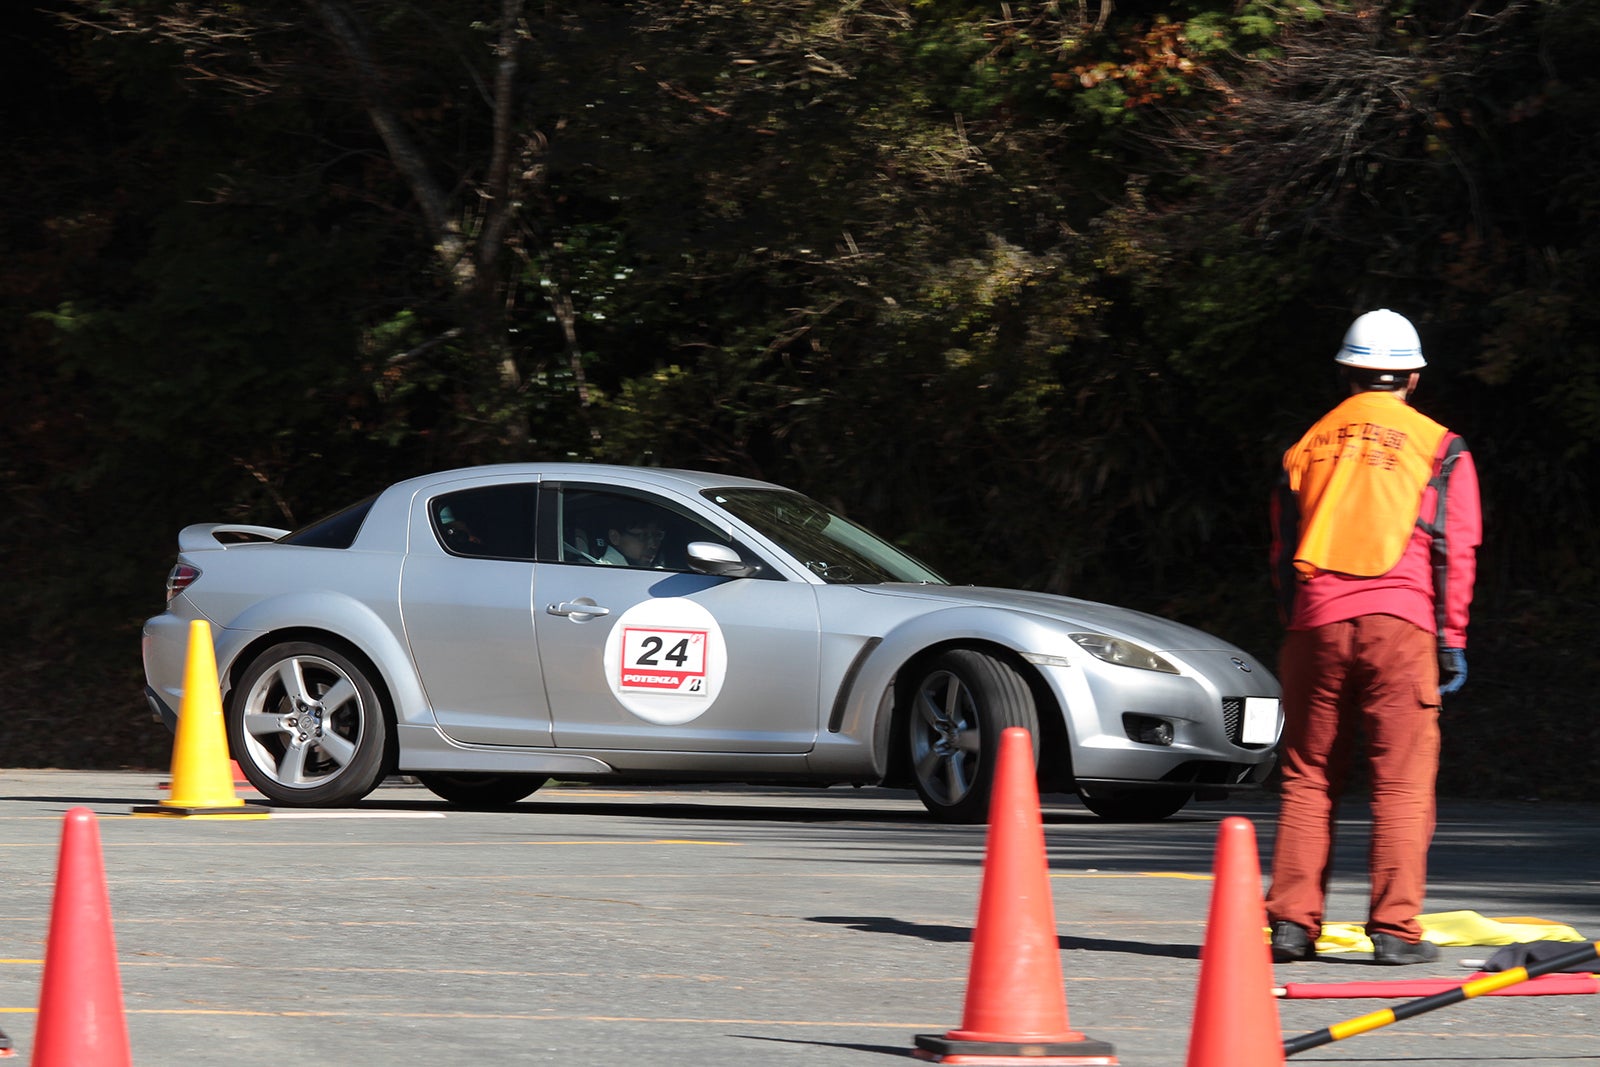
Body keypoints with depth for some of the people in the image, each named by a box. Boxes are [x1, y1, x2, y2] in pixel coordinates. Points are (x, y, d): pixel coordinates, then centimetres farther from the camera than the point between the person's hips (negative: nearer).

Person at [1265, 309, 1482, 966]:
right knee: (1402, 782, -2)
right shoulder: (1438, 449, 7)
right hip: (1400, 625, -3)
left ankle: (1291, 921, 3)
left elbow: (1281, 553, 18)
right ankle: (1395, 929, -7)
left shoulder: (1308, 448, 16)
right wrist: (1451, 640, 4)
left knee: (1308, 777, 8)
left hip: (1316, 623, 3)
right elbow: (1456, 552, 2)